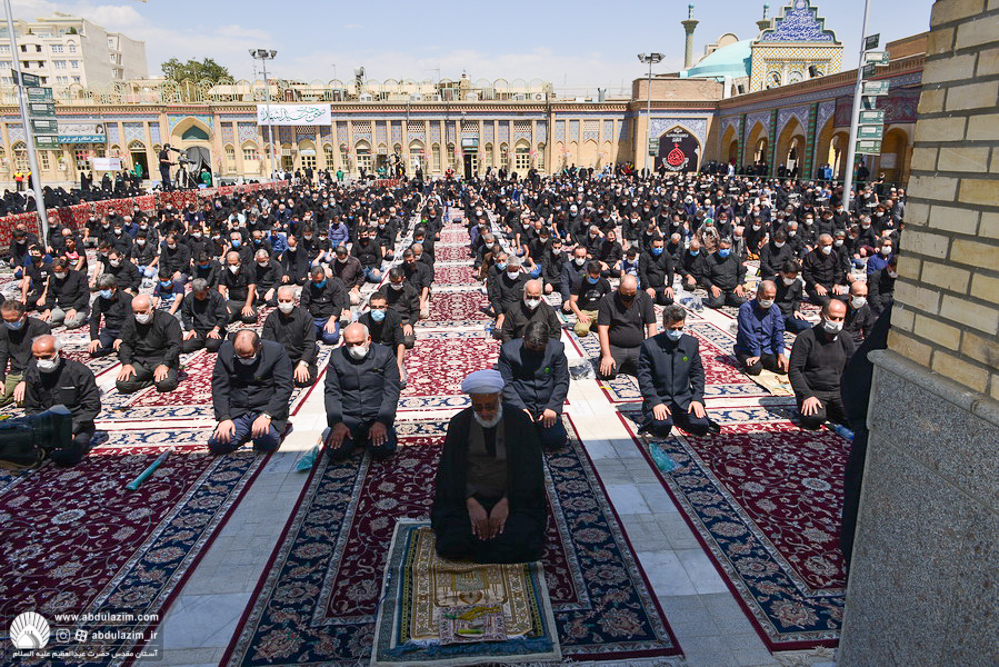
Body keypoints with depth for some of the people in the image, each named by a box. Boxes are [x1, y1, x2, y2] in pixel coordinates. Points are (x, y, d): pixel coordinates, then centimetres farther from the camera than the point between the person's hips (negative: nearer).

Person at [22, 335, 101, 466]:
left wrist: (71, 429, -18)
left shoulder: (79, 372, -12)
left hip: (76, 424, -5)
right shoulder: (32, 373, 2)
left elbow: (92, 406, -8)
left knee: (63, 458, -28)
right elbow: (31, 407, 12)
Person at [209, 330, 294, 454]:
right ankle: (249, 432, 10)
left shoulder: (277, 351, -9)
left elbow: (284, 387, -11)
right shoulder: (225, 350, -1)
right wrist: (224, 418, -11)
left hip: (268, 410, -4)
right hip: (236, 412, 4)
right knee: (216, 444, -17)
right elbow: (219, 387, 1)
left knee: (266, 442, -31)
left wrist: (266, 415, -22)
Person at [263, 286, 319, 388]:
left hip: (301, 357, -2)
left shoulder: (304, 316, -5)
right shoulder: (271, 318, 1)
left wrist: (303, 363, -23)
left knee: (304, 381, -21)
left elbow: (310, 344, -9)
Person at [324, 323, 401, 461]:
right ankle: (355, 439, 10)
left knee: (384, 450, -26)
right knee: (335, 452, -22)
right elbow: (332, 393, 4)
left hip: (377, 417, -1)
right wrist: (337, 424, -11)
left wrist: (381, 422, -16)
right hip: (347, 418, 2)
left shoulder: (385, 354, 0)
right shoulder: (337, 357, 5)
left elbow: (391, 391, -3)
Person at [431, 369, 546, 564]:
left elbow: (528, 471, -5)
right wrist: (471, 503, -20)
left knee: (520, 544, -27)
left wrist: (505, 503, -19)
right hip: (468, 497, 1)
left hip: (511, 498, -1)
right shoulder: (459, 424, 0)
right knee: (454, 544, -24)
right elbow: (452, 471, -4)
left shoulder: (519, 421, -4)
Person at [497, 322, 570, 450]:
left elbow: (562, 381, 1)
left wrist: (552, 407, -11)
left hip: (547, 405, 1)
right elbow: (505, 383, -6)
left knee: (557, 440, -17)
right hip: (519, 405, -1)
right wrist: (520, 407, -17)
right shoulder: (509, 350, -6)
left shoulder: (556, 348, -2)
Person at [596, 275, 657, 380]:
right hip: (614, 348, -2)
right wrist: (606, 356, -18)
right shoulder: (607, 300, -6)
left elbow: (651, 326, 1)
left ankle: (626, 367, 12)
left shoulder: (645, 298, 1)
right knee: (606, 374, -24)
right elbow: (602, 329, -10)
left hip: (638, 348, 3)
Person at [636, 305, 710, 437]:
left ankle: (677, 417, 14)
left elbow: (697, 373, 10)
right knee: (663, 427, -29)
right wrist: (655, 403, -18)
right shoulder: (649, 345, -9)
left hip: (684, 398, 4)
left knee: (702, 426, -17)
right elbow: (644, 378, -8)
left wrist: (697, 399, -3)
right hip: (659, 398, -4)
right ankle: (651, 417, 7)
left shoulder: (692, 343, 3)